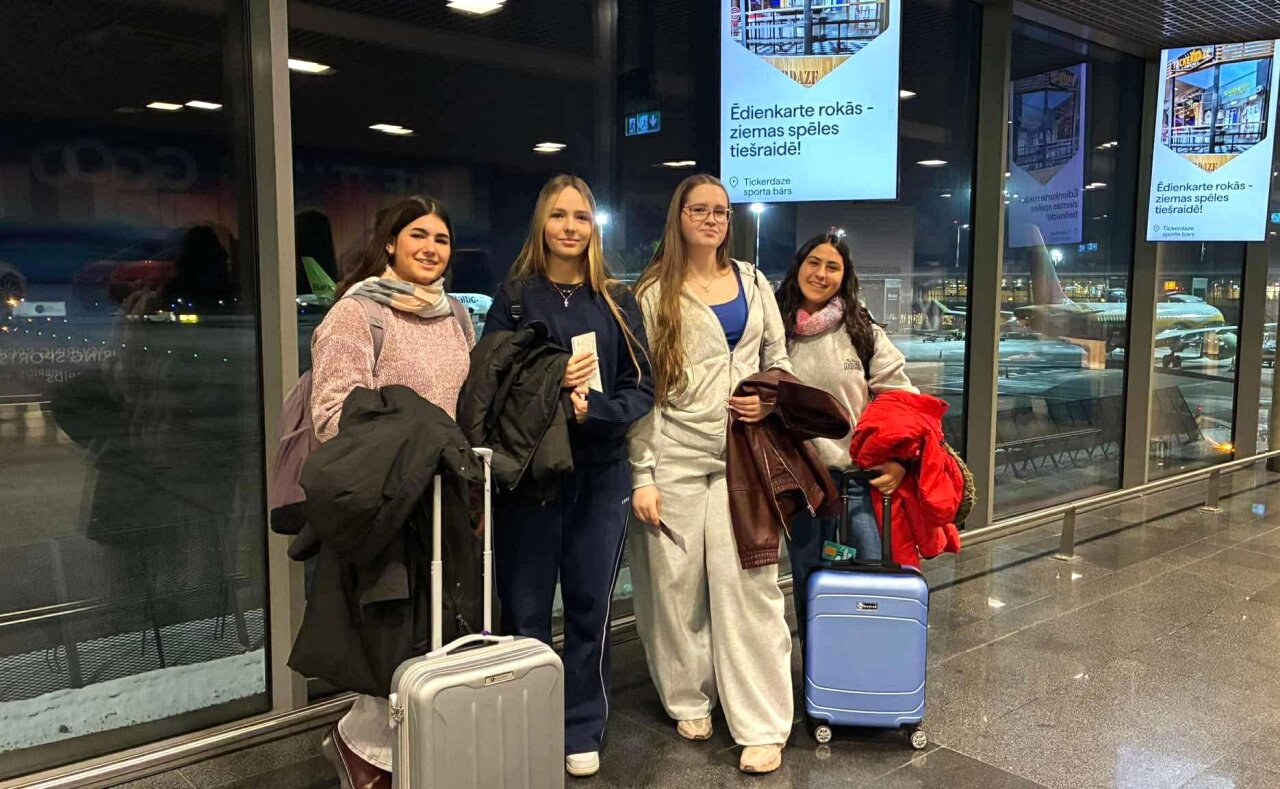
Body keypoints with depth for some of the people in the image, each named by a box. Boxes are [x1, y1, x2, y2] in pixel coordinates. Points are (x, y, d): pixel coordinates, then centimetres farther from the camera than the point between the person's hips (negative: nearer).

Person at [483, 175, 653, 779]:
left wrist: (590, 407, -16)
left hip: (600, 474, 2)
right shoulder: (513, 299, 4)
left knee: (591, 608, 8)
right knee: (524, 610, 4)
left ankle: (582, 732, 23)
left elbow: (640, 388, 3)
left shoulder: (617, 302, 8)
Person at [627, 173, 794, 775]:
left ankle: (762, 726, 6)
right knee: (677, 583, 6)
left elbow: (778, 359, 19)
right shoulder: (653, 293, 3)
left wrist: (771, 400, -4)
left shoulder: (753, 282, 12)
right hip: (674, 458, -1)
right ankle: (689, 699, 26)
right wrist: (642, 476, -7)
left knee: (747, 583, -2)